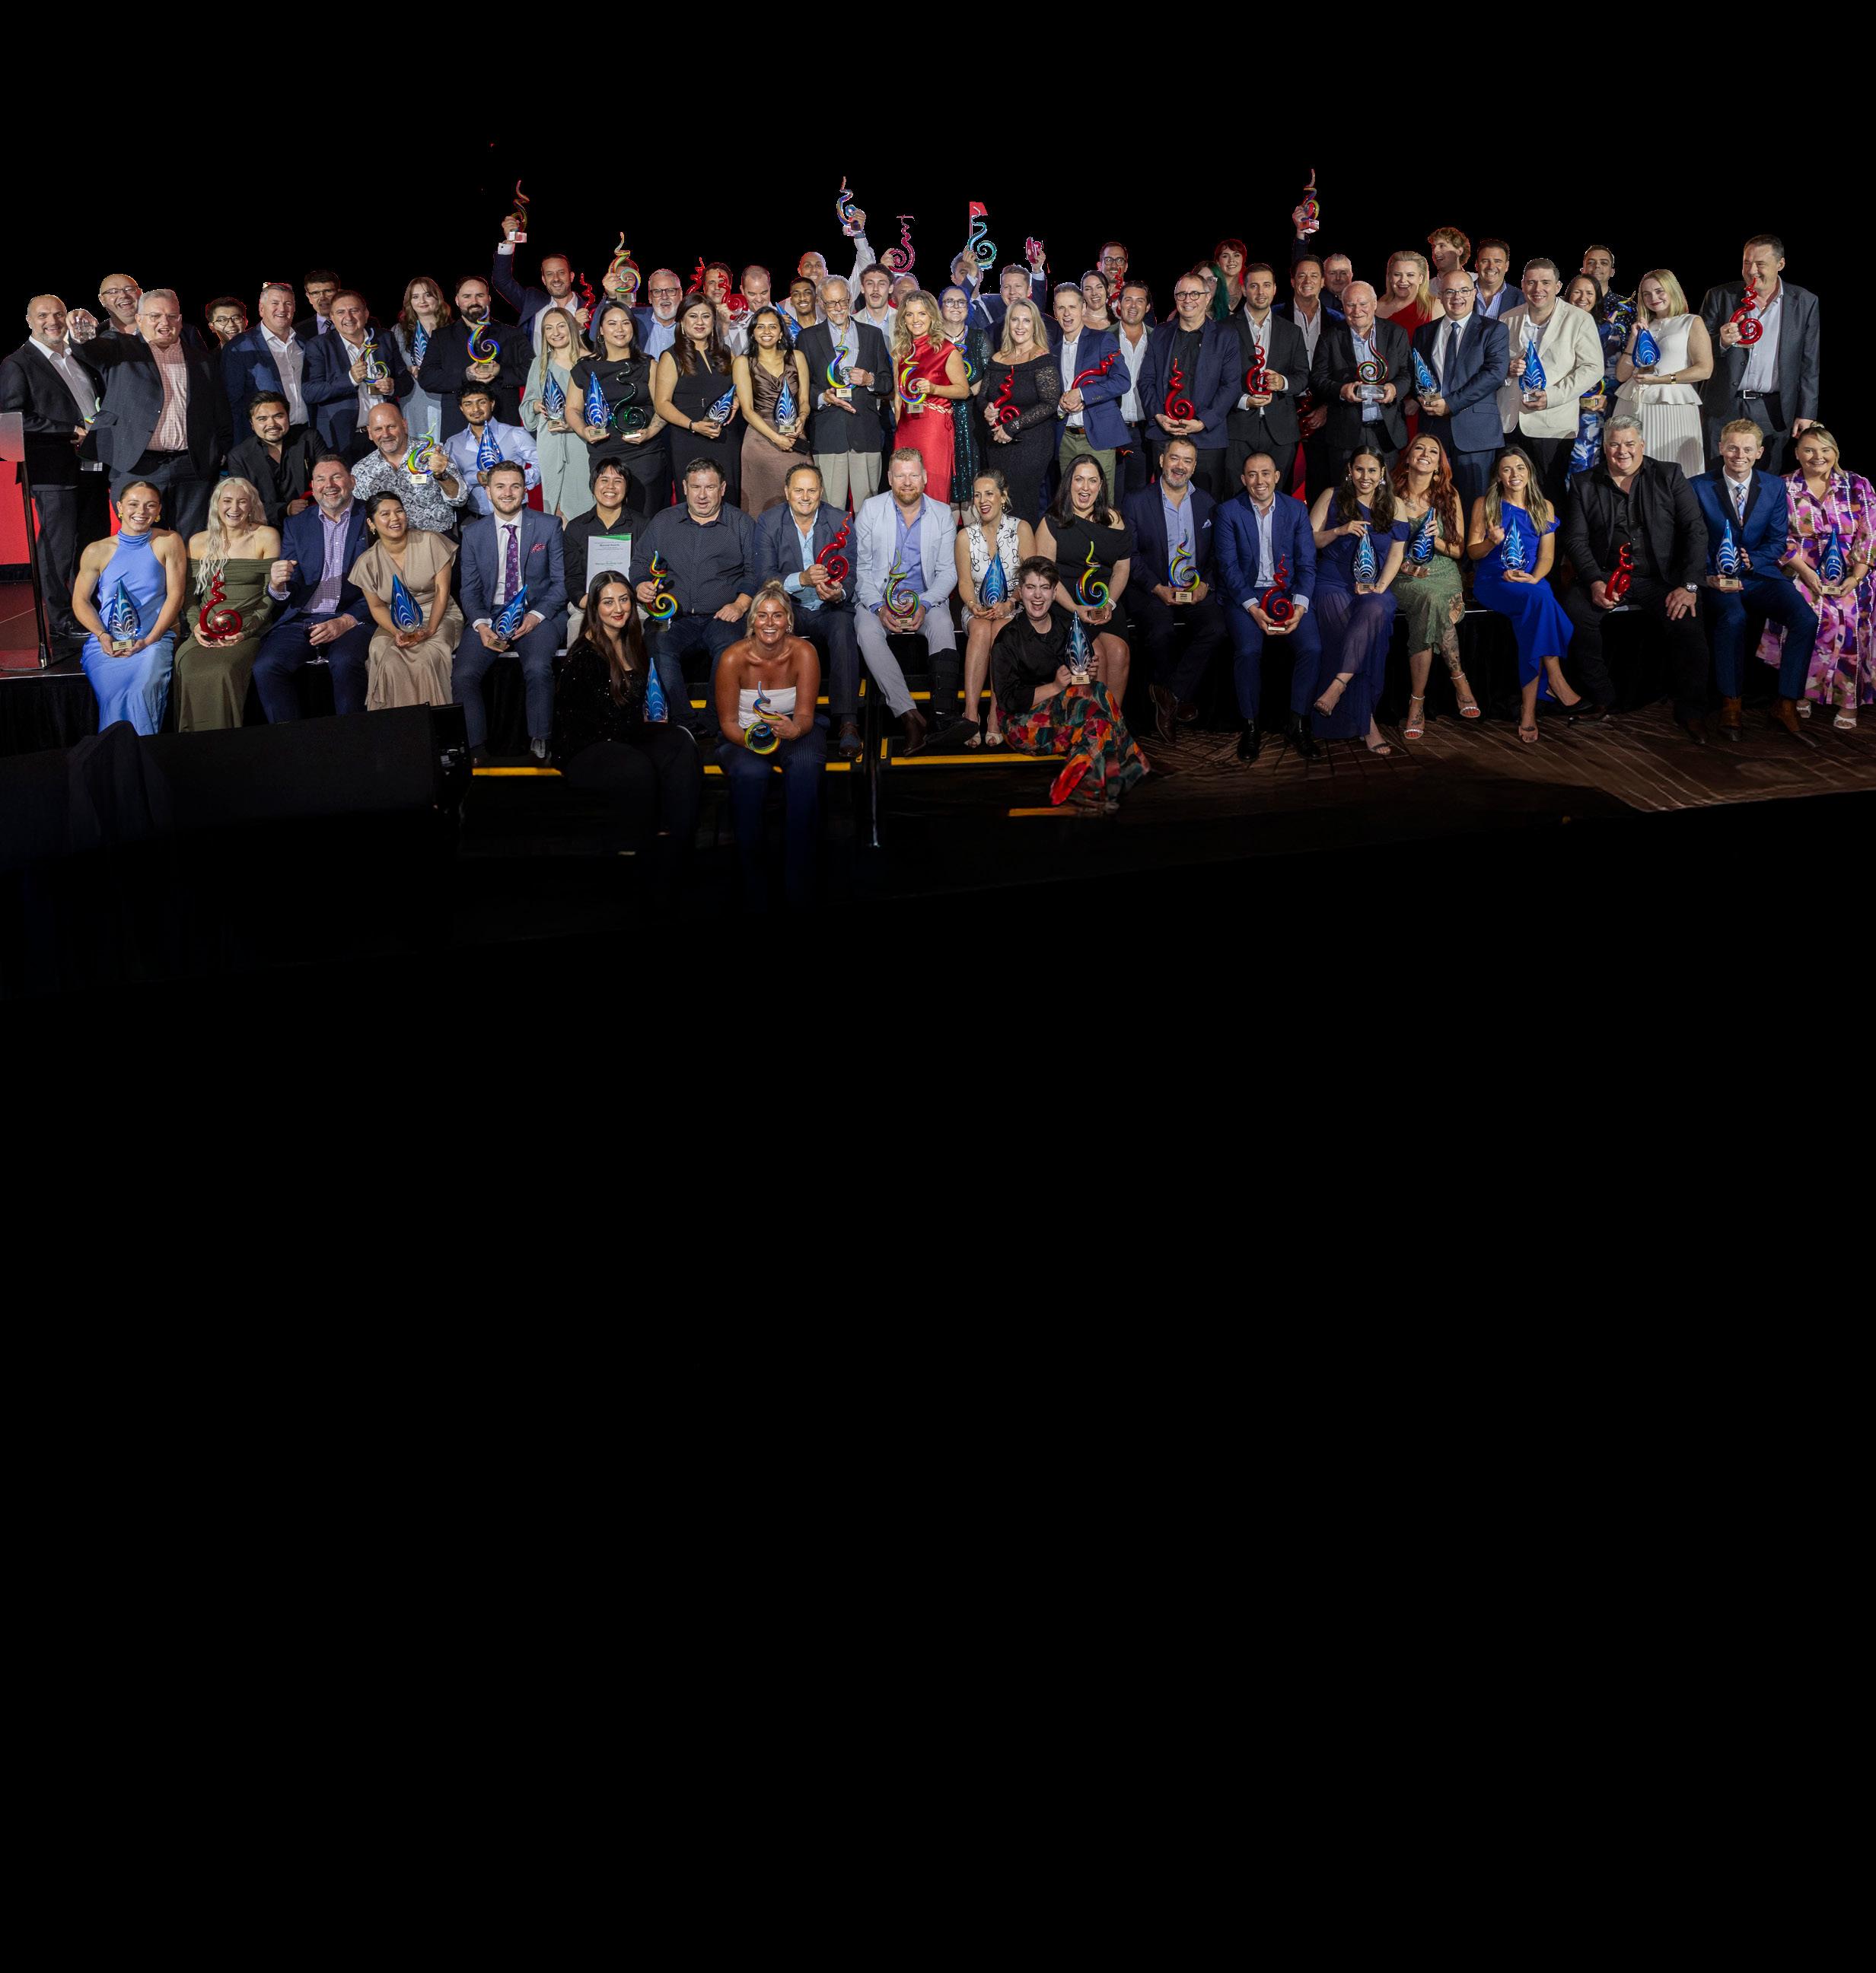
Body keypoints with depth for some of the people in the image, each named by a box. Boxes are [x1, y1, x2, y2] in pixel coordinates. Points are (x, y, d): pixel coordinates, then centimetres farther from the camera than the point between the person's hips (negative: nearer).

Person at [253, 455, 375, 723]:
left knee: (345, 663, -34)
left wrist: (346, 622, -14)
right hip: (301, 620, 3)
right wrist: (277, 585, -16)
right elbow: (289, 593, 10)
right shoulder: (296, 525, 16)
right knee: (265, 668, -24)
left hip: (352, 619, -3)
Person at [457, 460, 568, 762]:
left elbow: (561, 581, 3)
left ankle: (539, 746, -23)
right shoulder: (473, 534, 11)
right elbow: (469, 589, 9)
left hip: (537, 615, -2)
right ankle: (477, 751, -14)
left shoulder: (548, 527, 5)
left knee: (537, 668, -33)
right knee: (462, 675, -22)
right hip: (491, 616, 2)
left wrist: (536, 615, -14)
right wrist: (481, 625, -11)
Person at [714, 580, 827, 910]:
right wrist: (750, 739, -29)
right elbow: (727, 722, -7)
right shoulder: (733, 658, -13)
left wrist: (795, 729, -36)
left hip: (795, 732, 1)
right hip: (744, 734, -1)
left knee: (805, 765, -35)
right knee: (750, 773, -36)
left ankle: (800, 891, -30)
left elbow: (805, 715, -12)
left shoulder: (804, 653, -11)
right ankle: (754, 892, -28)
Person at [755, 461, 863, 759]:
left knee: (843, 630, -34)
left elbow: (849, 575, -2)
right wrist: (802, 579, -26)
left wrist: (839, 593, -27)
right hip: (789, 609, 0)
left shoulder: (840, 522, 2)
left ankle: (847, 724, -38)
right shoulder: (768, 523, 1)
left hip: (830, 610, 0)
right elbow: (763, 577, -7)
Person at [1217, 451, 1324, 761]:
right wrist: (1254, 609, -19)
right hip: (1244, 595, -2)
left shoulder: (1296, 510, 7)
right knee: (1249, 650, -30)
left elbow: (1307, 564, 4)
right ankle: (1250, 727, -13)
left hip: (1288, 592, 2)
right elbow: (1229, 567, -6)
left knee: (1312, 646, -24)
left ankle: (1298, 722, -8)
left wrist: (1299, 607, -13)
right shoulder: (1228, 513, 0)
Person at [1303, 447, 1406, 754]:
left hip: (1375, 588, 1)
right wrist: (1339, 531, -12)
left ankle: (1338, 684, -41)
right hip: (1333, 584, -1)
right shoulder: (1331, 499, 10)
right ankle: (1366, 724, -29)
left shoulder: (1393, 507, 14)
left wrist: (1380, 586, -8)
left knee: (1376, 610, -38)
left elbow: (1397, 552, 8)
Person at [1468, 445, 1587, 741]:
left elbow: (1547, 554, 8)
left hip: (1532, 582, 3)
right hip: (1492, 582, -2)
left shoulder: (1544, 507, 16)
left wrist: (1534, 578, -14)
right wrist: (1492, 542, -16)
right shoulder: (1485, 505, 9)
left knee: (1531, 617, -36)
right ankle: (1558, 685, -37)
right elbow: (1472, 551, 7)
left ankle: (1530, 708, -37)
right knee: (1539, 597, -36)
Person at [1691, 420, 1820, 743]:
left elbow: (1778, 542, 6)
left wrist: (1751, 560, -15)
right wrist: (1710, 575, -19)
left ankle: (1786, 706, -15)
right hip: (1719, 580, -3)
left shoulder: (1775, 487, 9)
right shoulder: (1699, 487, 2)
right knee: (1733, 617, -36)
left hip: (1762, 575, 3)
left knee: (1806, 619, -24)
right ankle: (1730, 704, -22)